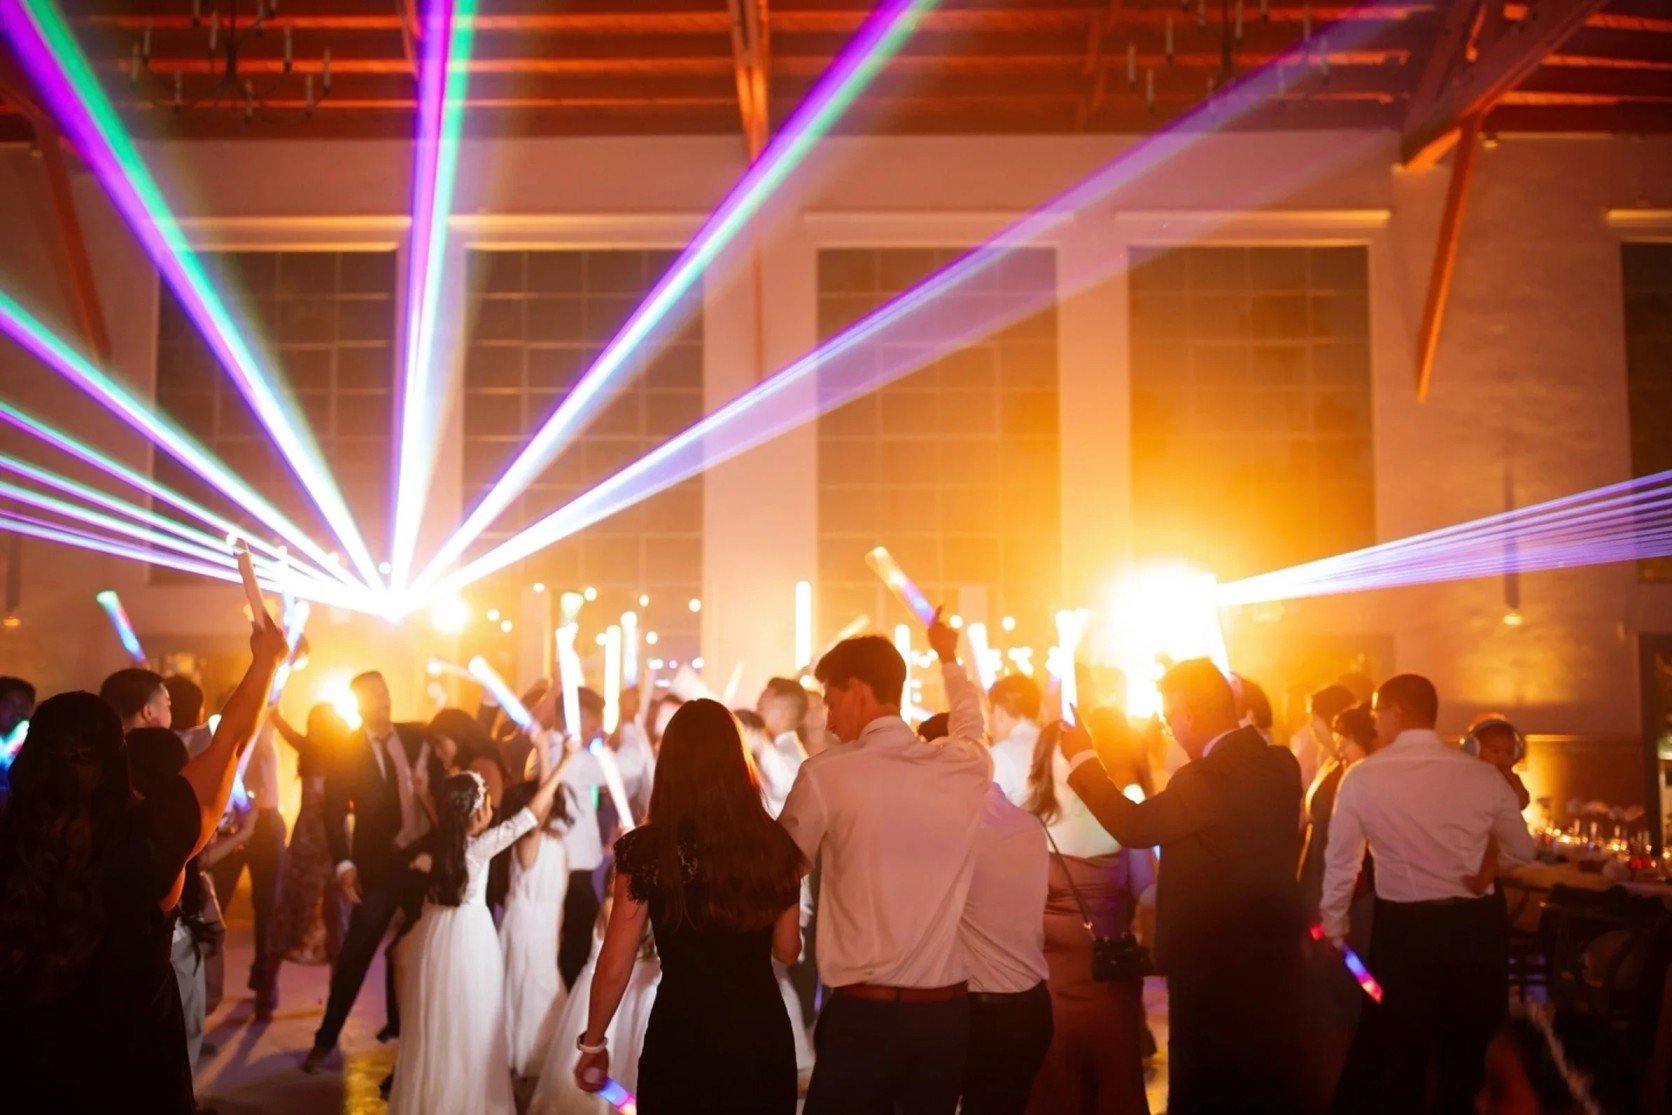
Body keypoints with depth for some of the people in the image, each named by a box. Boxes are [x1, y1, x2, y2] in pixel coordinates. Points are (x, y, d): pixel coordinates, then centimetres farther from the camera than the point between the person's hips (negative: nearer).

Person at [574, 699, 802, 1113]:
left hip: (680, 1038, -2)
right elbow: (787, 950, 7)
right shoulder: (777, 843, -5)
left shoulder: (644, 848, -12)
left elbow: (614, 967, -7)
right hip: (764, 1035, 3)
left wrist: (592, 1044, 8)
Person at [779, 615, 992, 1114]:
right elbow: (970, 720, 25)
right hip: (948, 1012, 4)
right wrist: (948, 657, 44)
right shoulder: (966, 764, 0)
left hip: (862, 1012, -4)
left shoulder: (825, 774, -11)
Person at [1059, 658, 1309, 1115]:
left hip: (1215, 960, -8)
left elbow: (1135, 826, -17)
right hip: (1270, 951, 8)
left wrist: (1082, 759, -7)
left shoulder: (1210, 778, -25)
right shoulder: (1278, 763, 1)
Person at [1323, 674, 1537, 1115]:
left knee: (1398, 1059, 15)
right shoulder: (1485, 776, -6)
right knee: (1464, 1055, 23)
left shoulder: (1362, 777, -11)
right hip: (1477, 926, 2)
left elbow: (1341, 861, -4)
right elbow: (1521, 852, 7)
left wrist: (1334, 924, 13)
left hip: (1403, 928, -2)